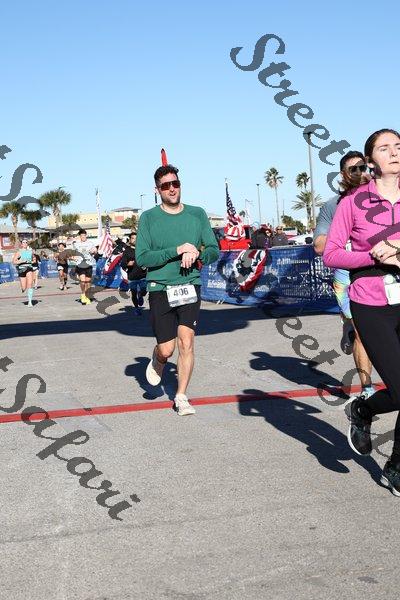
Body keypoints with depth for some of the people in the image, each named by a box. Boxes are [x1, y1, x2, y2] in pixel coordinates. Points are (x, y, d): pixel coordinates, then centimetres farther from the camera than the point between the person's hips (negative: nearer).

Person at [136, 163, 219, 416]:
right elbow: (142, 258, -8)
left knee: (186, 341, -8)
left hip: (190, 287, 2)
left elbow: (214, 250, 9)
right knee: (166, 350, -1)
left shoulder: (197, 214, 7)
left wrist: (196, 253, -13)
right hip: (160, 289, -1)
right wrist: (177, 250, -17)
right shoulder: (149, 218, -1)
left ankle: (181, 397, 7)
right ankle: (157, 362, 37)